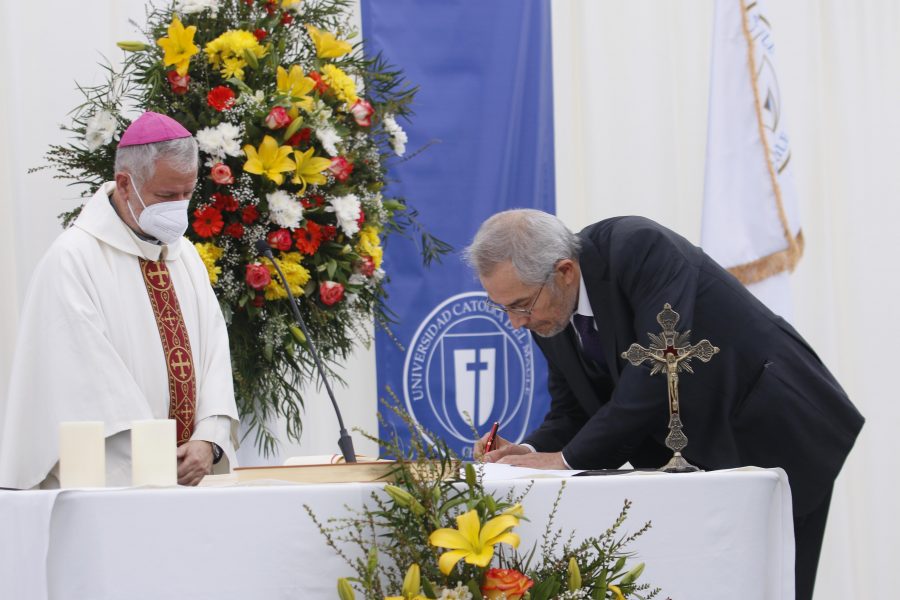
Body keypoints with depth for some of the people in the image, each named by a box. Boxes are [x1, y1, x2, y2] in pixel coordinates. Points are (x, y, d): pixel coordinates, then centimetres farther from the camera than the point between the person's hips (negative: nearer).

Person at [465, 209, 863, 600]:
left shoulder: (640, 249, -27)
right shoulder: (549, 312, -4)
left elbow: (662, 369, -35)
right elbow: (573, 411, 5)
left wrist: (570, 457, -32)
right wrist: (531, 452, -17)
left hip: (781, 435, -7)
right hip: (703, 453, 7)